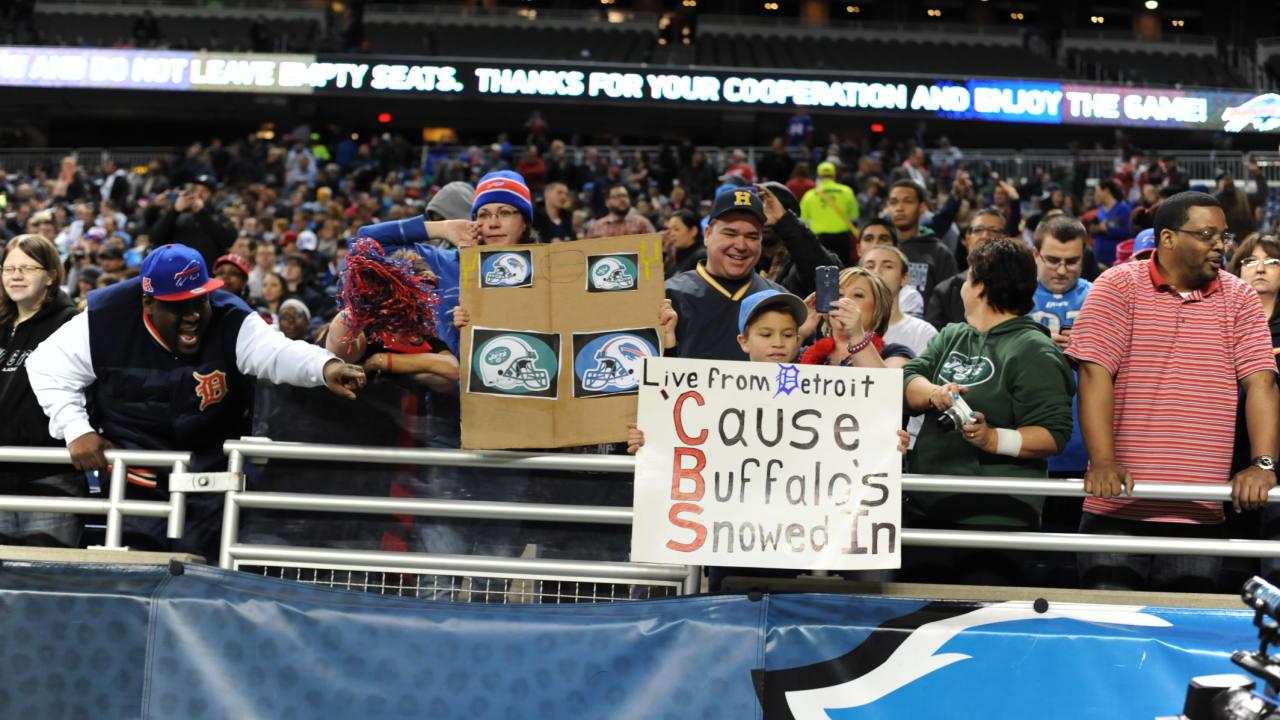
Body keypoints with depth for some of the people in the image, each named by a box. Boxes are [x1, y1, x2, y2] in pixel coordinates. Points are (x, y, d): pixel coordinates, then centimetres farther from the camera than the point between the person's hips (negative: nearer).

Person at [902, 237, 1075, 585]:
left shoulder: (1033, 351, -6)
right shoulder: (951, 336, 18)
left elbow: (1053, 434, -13)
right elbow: (909, 379, 5)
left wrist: (993, 439, -27)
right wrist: (935, 394, -15)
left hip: (992, 518, -7)